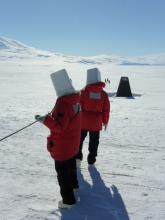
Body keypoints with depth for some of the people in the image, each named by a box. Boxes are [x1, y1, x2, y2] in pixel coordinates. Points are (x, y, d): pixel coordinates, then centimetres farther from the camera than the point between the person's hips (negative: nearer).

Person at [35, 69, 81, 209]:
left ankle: (68, 200, 19)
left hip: (62, 146, -9)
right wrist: (53, 116, 11)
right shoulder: (75, 99, 1)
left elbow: (59, 126, -30)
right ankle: (73, 187, 48)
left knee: (63, 172, 6)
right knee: (71, 167, 28)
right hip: (73, 144, 9)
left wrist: (45, 119, -23)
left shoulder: (63, 103, -29)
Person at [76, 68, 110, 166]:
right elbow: (106, 110, 0)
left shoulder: (83, 92, -11)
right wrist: (105, 121, 13)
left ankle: (78, 157, 8)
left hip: (83, 121, -1)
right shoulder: (104, 94, -4)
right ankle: (91, 160, 22)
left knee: (79, 139, 16)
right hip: (96, 123, 1)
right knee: (94, 142, 15)